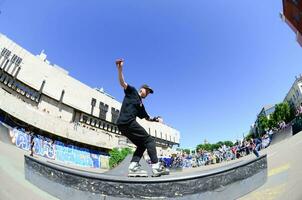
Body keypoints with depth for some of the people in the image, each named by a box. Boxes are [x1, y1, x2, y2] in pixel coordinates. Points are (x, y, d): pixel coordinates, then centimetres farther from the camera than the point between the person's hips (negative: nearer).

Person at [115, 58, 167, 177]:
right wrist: (120, 69, -19)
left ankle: (133, 167, -3)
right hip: (127, 122, -9)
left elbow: (147, 117, 33)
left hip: (122, 126, 9)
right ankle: (156, 166, -12)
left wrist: (156, 119, 18)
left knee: (142, 145, 10)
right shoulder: (132, 91, 10)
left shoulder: (141, 105, 28)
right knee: (149, 140, -8)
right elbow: (122, 83, -5)